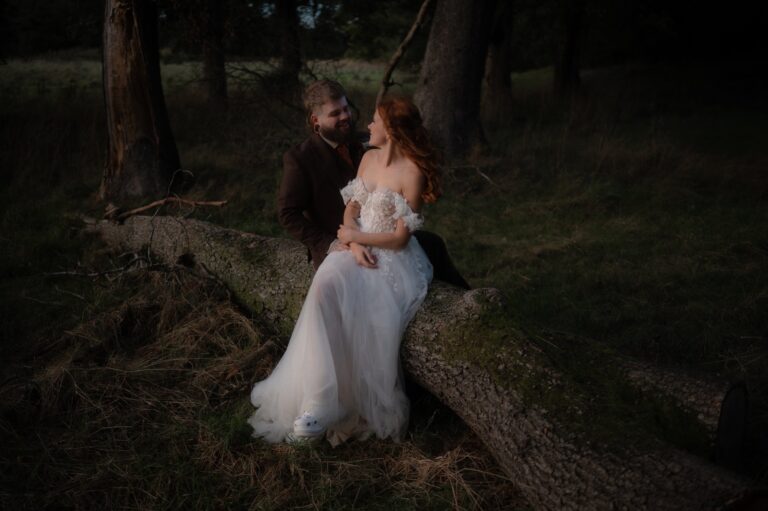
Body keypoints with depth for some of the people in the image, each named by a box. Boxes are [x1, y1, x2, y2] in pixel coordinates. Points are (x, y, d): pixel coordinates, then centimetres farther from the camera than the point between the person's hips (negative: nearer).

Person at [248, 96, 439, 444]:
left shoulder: (412, 173, -11)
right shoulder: (368, 158, 11)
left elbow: (400, 237, -13)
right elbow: (351, 208, 11)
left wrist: (353, 236, -5)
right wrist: (354, 242, -9)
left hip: (392, 258, -5)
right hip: (358, 247, 5)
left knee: (363, 315, -31)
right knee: (327, 283, -27)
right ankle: (319, 397, -24)